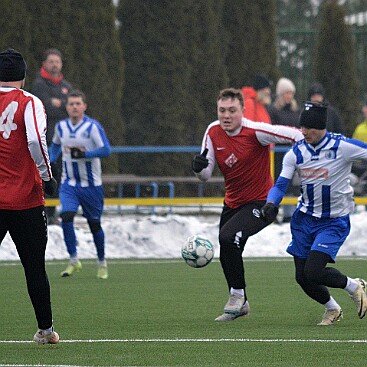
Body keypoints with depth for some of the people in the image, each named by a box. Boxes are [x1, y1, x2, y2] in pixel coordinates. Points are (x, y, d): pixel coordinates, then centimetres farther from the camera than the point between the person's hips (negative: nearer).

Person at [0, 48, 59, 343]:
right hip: (26, 200, -2)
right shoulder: (28, 103, -5)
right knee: (35, 268, 9)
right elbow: (36, 140, -20)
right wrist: (47, 176, -9)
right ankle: (46, 330, 17)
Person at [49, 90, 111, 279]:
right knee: (66, 217, -18)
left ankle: (102, 262, 26)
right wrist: (50, 160, 8)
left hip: (91, 184, -3)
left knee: (94, 224, 6)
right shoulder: (61, 126, 4)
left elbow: (106, 150, -20)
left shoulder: (92, 126, -12)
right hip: (69, 183, 3)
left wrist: (83, 154, -28)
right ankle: (74, 261, -10)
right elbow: (55, 145, 24)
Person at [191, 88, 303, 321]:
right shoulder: (213, 133, -5)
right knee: (226, 258, 12)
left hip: (261, 202, -7)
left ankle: (237, 295, -9)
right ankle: (241, 304, 35)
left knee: (228, 237, -28)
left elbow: (297, 136, -19)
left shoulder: (255, 131, -22)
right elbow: (206, 176, -1)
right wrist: (199, 168, -22)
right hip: (233, 203, 7)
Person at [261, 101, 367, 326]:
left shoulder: (342, 147, -15)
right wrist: (271, 204, -21)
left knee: (313, 272, -19)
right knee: (302, 278, 3)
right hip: (305, 219, 5)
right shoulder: (296, 153, -3)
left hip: (334, 221, -5)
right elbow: (281, 185, -3)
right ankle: (332, 309, 31)